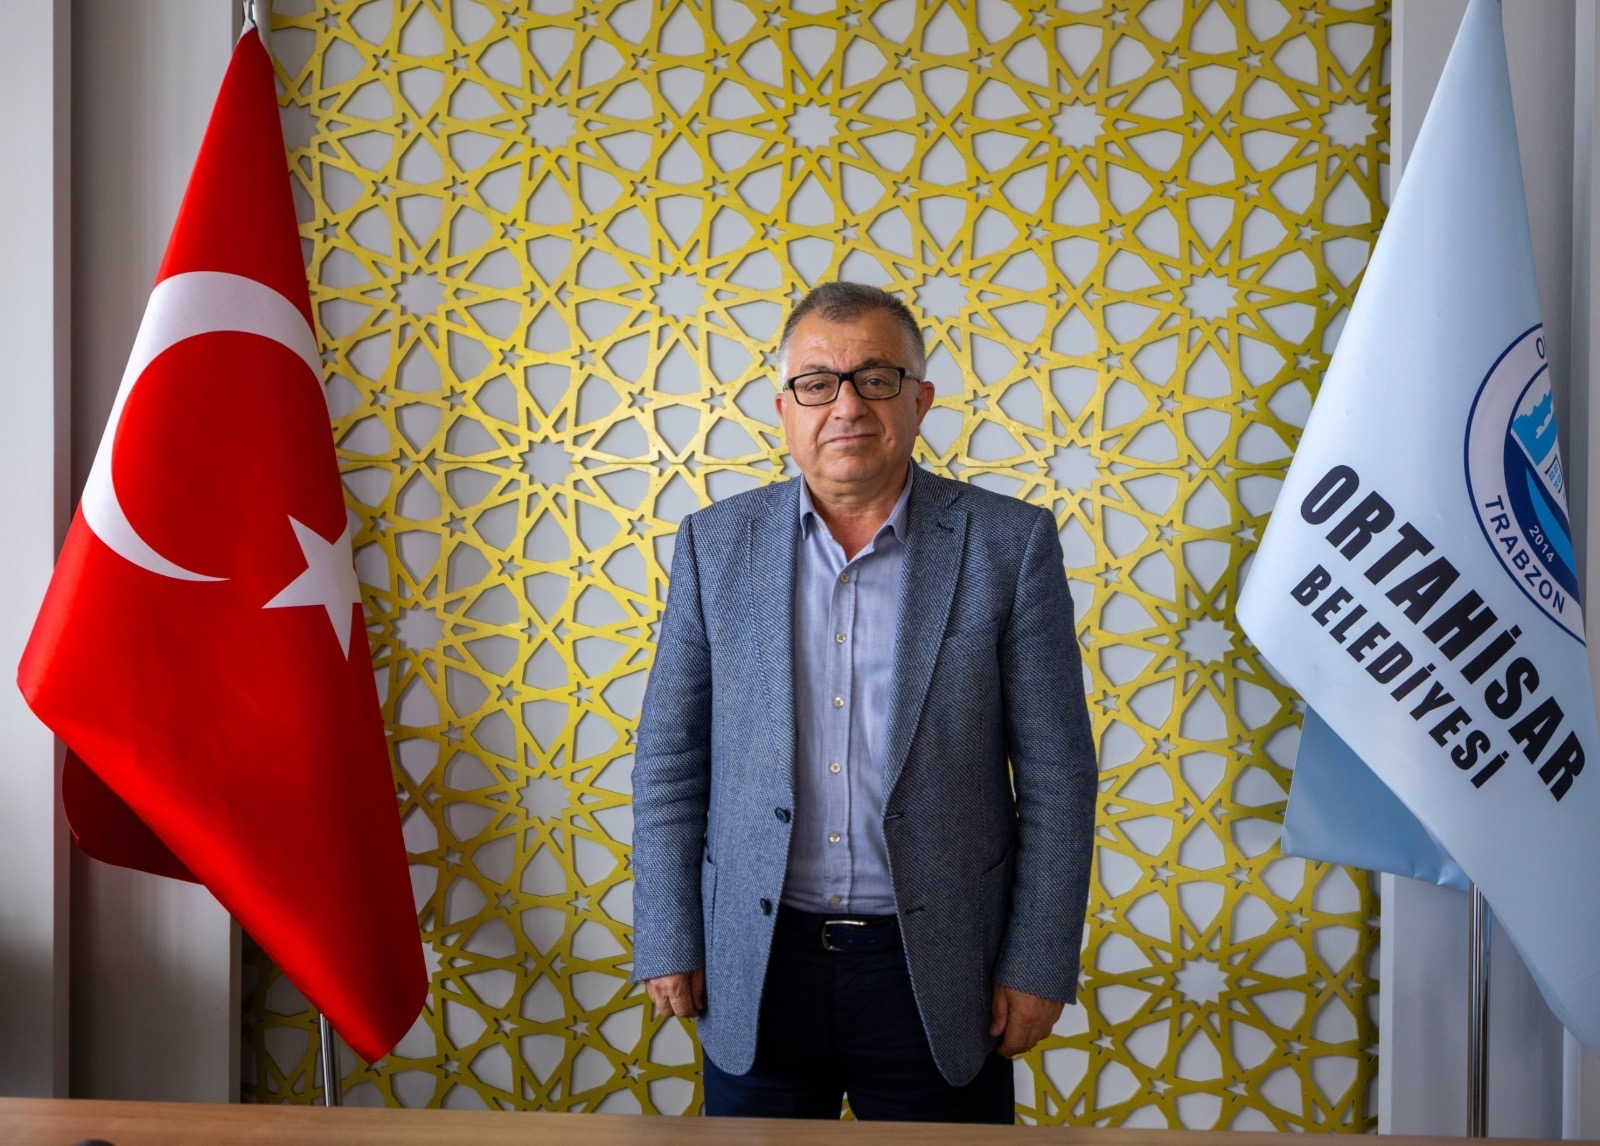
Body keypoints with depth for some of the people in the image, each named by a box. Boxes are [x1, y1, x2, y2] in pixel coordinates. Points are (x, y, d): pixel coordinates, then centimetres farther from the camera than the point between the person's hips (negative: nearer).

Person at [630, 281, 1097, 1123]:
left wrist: (1039, 964, -4)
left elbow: (1056, 772, -4)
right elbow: (669, 759, 3)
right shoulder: (715, 544, 0)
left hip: (938, 973, -1)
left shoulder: (1010, 543, -6)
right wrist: (667, 943, 1)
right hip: (757, 969, 2)